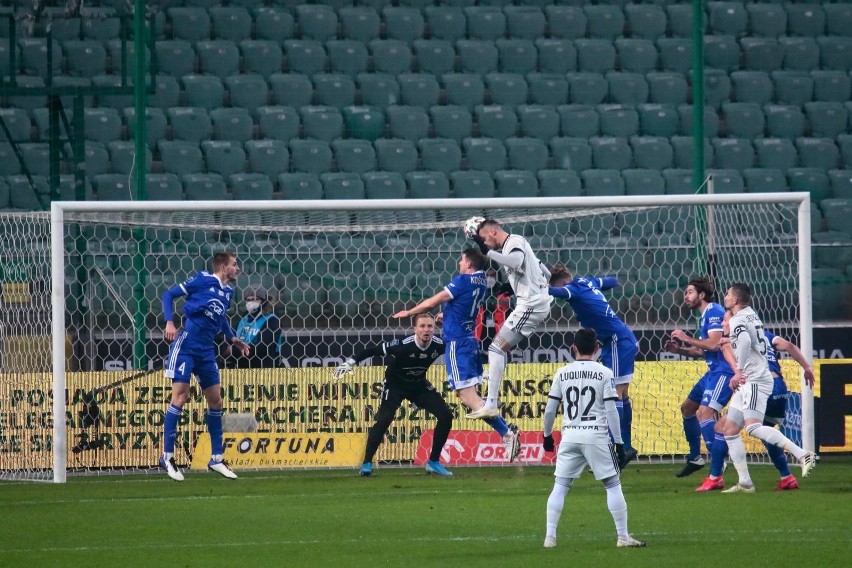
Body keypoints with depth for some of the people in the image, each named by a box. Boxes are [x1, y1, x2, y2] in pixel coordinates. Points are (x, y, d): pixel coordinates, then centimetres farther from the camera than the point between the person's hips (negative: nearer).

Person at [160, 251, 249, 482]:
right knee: (180, 396, -12)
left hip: (206, 351, 7)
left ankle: (217, 458, 17)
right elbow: (169, 295, -4)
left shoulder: (228, 292, 12)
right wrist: (170, 322, -16)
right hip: (186, 345, -7)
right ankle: (167, 456, -7)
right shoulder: (202, 279, -6)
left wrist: (233, 338, 18)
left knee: (215, 400, 7)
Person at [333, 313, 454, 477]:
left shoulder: (439, 345, -21)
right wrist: (351, 362, -28)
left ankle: (434, 462, 7)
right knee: (384, 419, -23)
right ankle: (367, 464, -9)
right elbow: (374, 350, -24)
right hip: (395, 384, -5)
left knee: (446, 416, -6)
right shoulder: (404, 345, -32)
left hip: (419, 384, 5)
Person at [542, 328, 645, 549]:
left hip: (570, 436, 2)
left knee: (560, 487, 8)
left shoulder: (562, 373, 5)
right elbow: (611, 410, -6)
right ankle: (623, 537, 5)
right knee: (613, 485, 6)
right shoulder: (604, 373, -2)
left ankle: (550, 537, 1)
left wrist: (547, 435, 23)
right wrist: (619, 443, -1)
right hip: (596, 436, -2)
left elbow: (550, 409, 7)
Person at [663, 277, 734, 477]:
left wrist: (686, 338, -15)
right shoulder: (705, 316, 18)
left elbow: (714, 344, -24)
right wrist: (679, 350, 11)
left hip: (723, 371, -11)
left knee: (705, 412, -25)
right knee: (687, 408, 21)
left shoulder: (714, 312, -13)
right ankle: (695, 458, 31)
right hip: (714, 371, 11)